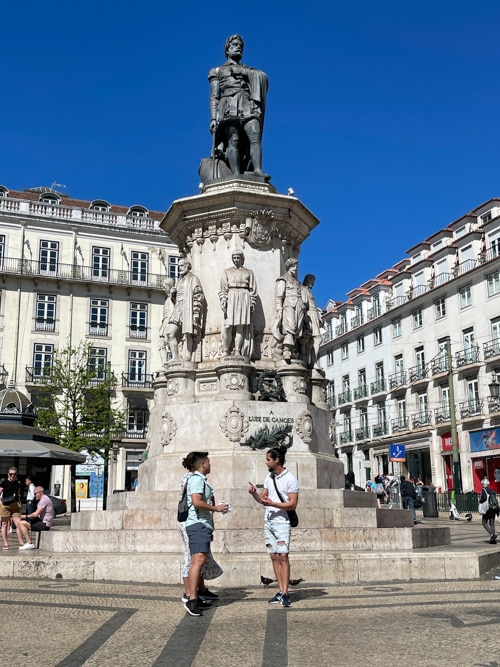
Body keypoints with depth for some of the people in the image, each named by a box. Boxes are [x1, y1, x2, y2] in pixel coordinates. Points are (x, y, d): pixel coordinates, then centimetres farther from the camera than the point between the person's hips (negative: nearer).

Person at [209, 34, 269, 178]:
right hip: (229, 108, -2)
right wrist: (213, 118, -1)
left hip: (249, 108, 2)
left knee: (255, 137, -22)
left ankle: (258, 170, -37)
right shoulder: (217, 71, 25)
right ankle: (236, 175, -31)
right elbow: (214, 97, 14)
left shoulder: (250, 71, 31)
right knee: (234, 140, -20)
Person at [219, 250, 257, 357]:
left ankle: (238, 351, -9)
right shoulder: (227, 271, 17)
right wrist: (223, 301, -7)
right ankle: (225, 351, -9)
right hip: (231, 299, 0)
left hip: (244, 300, 0)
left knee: (241, 326, -7)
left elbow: (252, 290, 10)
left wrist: (252, 304, 0)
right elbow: (223, 288, 7)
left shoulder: (249, 272, 16)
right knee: (228, 325, -11)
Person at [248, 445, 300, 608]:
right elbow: (262, 499, 16)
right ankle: (280, 592, 10)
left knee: (283, 556, -10)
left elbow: (292, 504, -13)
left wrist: (272, 503, -22)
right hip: (268, 521, 7)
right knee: (274, 557, 6)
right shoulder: (269, 477, 12)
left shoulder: (290, 480, -9)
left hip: (282, 522, -7)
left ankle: (285, 594, -9)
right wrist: (254, 493, -5)